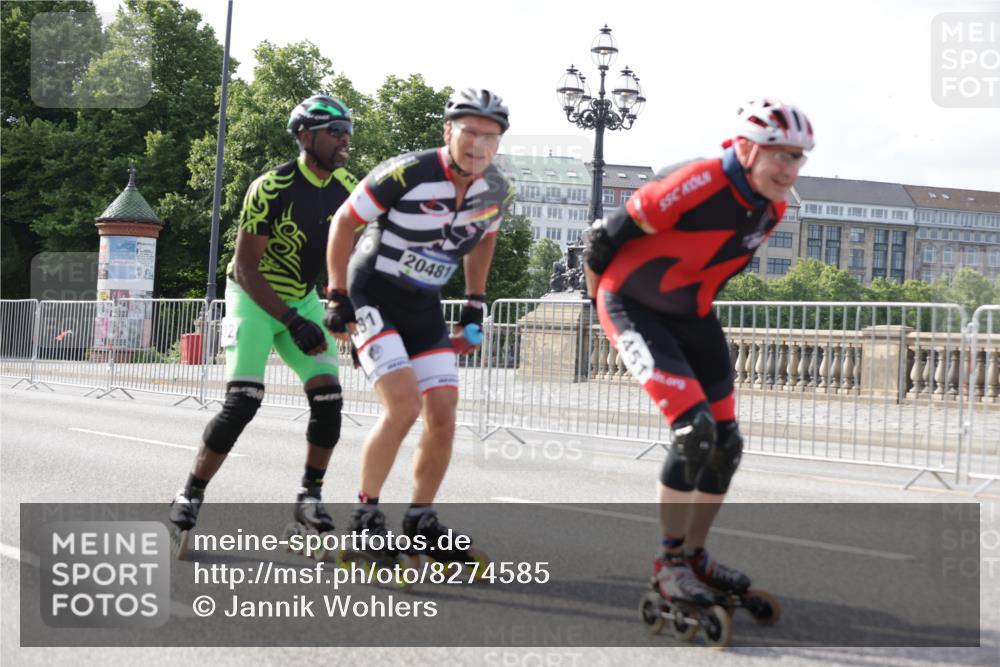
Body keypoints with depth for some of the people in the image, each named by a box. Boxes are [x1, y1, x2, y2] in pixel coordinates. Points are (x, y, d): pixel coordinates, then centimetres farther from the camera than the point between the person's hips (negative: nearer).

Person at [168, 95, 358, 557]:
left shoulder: (347, 188, -6)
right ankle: (189, 497, -3)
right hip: (253, 299, -5)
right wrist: (292, 322, -28)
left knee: (328, 396, -10)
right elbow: (246, 268, -21)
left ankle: (309, 497, 6)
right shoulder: (271, 189, -23)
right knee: (243, 401, -18)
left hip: (303, 300, 5)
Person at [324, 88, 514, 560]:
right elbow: (344, 221, -11)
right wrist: (337, 298, -11)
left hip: (425, 307, 6)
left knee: (443, 415, -1)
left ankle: (420, 520, 15)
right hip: (374, 295, -6)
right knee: (404, 406, -20)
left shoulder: (496, 191, -5)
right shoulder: (408, 173, -23)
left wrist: (475, 301, 15)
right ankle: (366, 513, -3)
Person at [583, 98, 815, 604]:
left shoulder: (772, 209, -4)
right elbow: (605, 238, -17)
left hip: (691, 316, 8)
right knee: (695, 431, -21)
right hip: (633, 307, -8)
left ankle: (694, 555, 22)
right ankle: (669, 563, -8)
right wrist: (602, 301, -2)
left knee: (725, 443, 5)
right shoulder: (696, 186, -28)